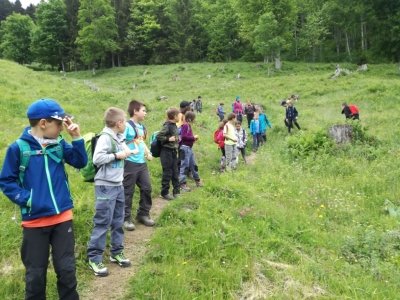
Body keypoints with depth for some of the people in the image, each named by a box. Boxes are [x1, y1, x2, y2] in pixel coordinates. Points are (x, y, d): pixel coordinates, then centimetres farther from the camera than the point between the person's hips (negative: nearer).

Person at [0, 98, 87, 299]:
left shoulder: (59, 144, 0)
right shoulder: (18, 148, -10)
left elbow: (81, 162, 1)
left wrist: (76, 137, -8)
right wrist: (26, 199, -14)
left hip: (63, 217, 3)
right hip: (34, 221, -2)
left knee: (66, 269, 11)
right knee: (36, 273, 13)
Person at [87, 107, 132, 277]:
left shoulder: (119, 138, 10)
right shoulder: (105, 137, -17)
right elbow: (97, 159, -26)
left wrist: (126, 152, 1)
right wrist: (117, 156, -17)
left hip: (118, 185, 9)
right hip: (105, 187, -9)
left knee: (118, 221, 15)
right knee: (102, 223, -3)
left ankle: (116, 252, 28)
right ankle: (94, 258, 8)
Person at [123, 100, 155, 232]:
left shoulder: (141, 126, 13)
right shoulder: (127, 125, -12)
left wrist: (148, 152, 11)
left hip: (142, 163, 8)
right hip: (130, 163, -8)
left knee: (147, 188, 11)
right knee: (128, 191, 2)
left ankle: (143, 214, 26)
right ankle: (126, 218, 13)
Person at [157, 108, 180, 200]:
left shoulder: (174, 125, 9)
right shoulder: (167, 126, -16)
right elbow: (158, 136, -18)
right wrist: (168, 139, -22)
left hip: (173, 151, 8)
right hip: (167, 152, -8)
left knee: (175, 172, 12)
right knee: (167, 173, -1)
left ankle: (176, 191, 21)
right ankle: (164, 193, 11)